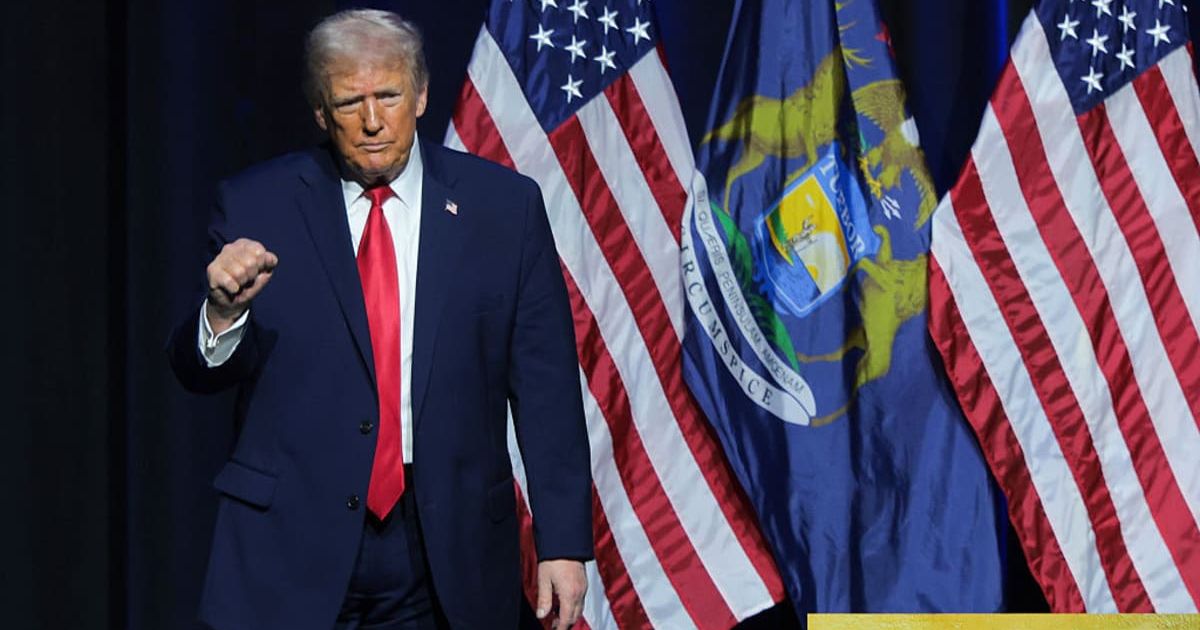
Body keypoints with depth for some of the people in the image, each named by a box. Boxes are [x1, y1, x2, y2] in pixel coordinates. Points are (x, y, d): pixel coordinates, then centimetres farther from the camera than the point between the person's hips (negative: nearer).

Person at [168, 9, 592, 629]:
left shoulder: (503, 206, 2)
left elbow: (546, 388, 1)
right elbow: (201, 374, 4)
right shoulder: (257, 206, 1)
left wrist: (563, 543, -3)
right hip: (291, 545, 0)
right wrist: (224, 311, -19)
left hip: (447, 547, 0)